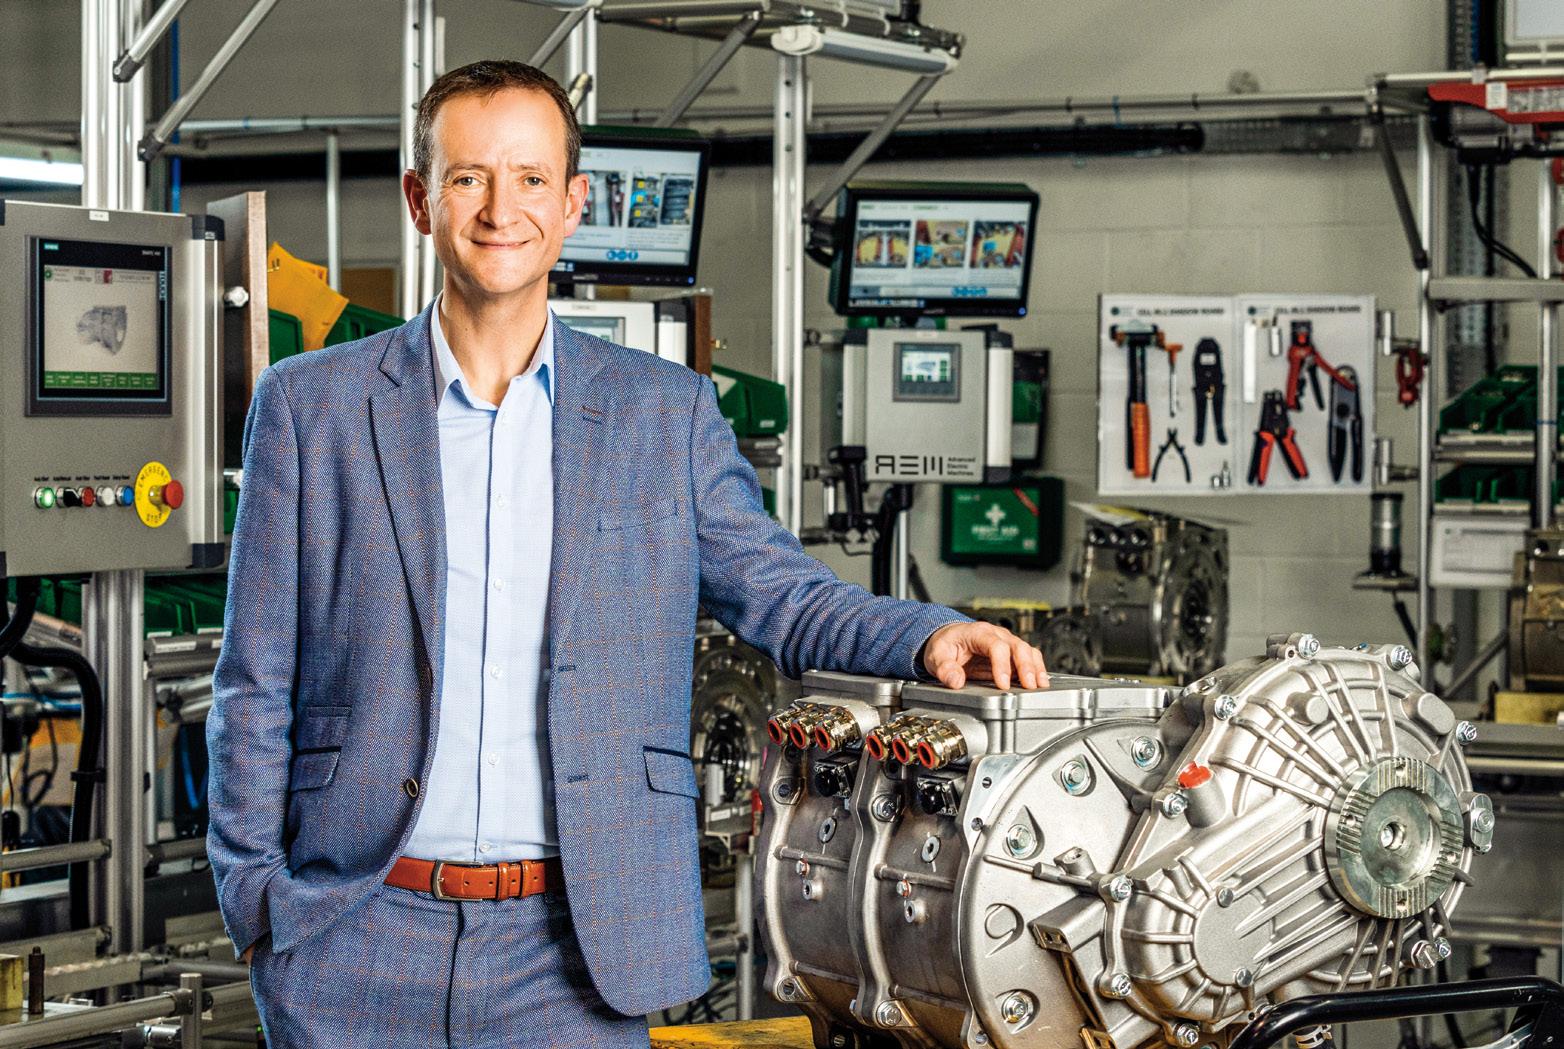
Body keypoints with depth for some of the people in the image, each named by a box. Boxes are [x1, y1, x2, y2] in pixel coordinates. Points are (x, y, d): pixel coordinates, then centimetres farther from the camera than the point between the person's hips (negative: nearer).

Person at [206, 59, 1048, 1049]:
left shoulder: (667, 412, 6)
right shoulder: (310, 404, 4)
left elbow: (781, 595, 10)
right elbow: (256, 682, 6)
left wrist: (930, 636, -9)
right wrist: (254, 895, 1)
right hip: (359, 936, 0)